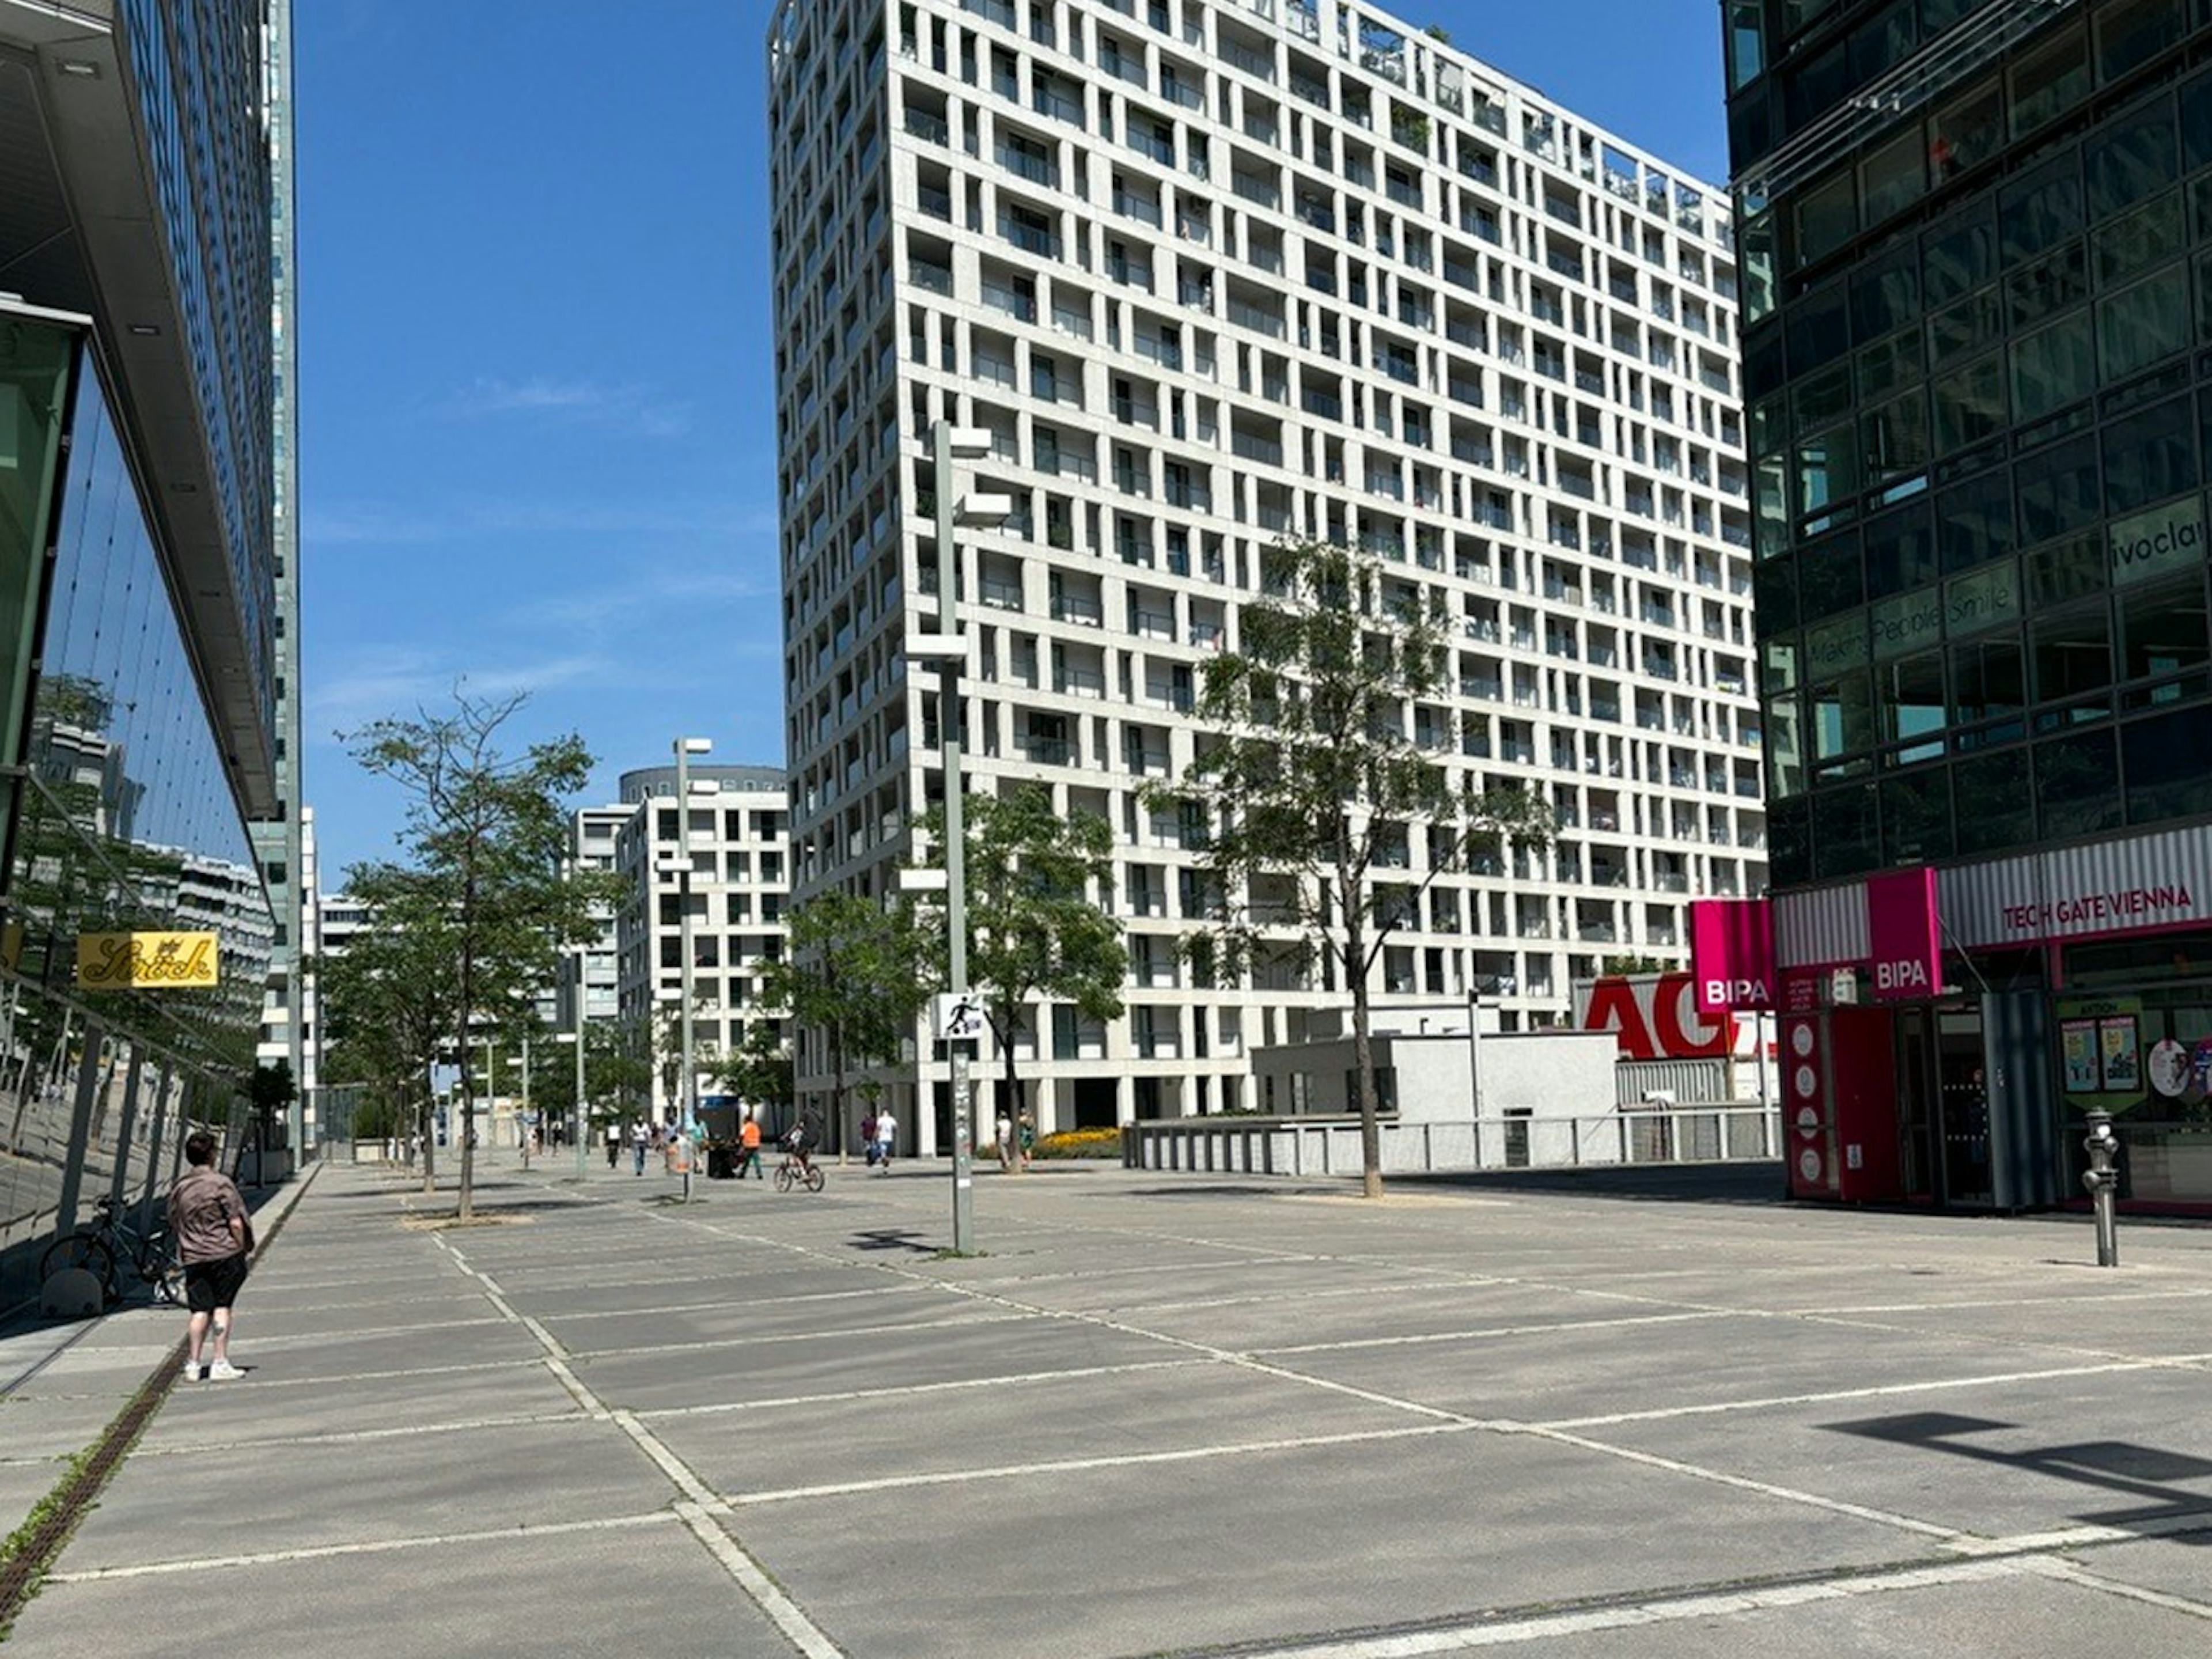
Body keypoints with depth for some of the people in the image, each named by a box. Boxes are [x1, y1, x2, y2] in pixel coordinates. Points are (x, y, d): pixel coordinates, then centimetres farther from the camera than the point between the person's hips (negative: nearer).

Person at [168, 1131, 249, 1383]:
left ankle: (193, 1364, 7)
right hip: (224, 1253, -4)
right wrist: (242, 1250, -1)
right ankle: (220, 1363, 0)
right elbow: (236, 1223, -12)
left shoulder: (179, 1188, 8)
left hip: (193, 1258, 4)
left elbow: (174, 1227, 15)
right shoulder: (221, 1183, -9)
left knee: (200, 1310, 9)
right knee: (222, 1307, 1)